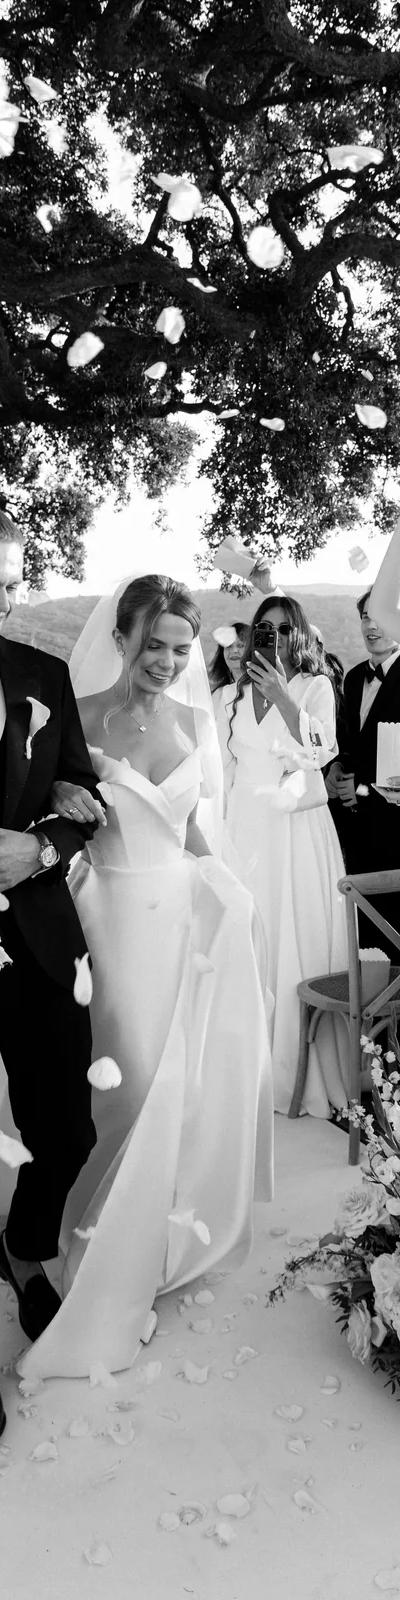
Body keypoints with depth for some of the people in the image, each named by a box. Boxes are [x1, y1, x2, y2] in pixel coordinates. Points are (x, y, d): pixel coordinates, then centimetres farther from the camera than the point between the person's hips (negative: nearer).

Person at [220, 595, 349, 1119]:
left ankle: (303, 1071, 8)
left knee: (299, 939, -3)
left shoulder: (316, 686, 0)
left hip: (297, 826, -4)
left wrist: (282, 698, -20)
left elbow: (319, 751, -13)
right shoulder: (242, 693, 13)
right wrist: (226, 824, 14)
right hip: (247, 827, 4)